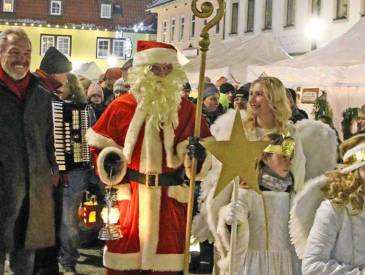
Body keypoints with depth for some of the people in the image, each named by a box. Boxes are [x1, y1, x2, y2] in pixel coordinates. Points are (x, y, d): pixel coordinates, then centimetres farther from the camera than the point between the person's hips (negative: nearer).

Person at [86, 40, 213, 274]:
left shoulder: (186, 109, 3)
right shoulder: (122, 106, 1)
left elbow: (200, 157, 2)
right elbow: (100, 145, 8)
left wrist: (197, 154, -21)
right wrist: (109, 160, -13)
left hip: (170, 199, 1)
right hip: (129, 195, 0)